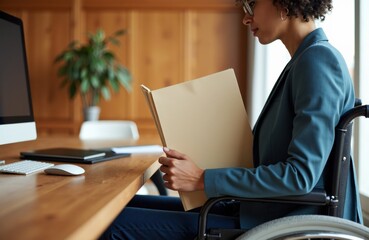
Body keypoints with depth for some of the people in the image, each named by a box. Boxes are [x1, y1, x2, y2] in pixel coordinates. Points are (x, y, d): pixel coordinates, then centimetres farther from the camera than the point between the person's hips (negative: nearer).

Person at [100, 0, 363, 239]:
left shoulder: (319, 59, -16)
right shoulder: (304, 61, 14)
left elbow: (301, 174, -23)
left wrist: (203, 179, -20)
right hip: (267, 210, 9)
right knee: (127, 205, 7)